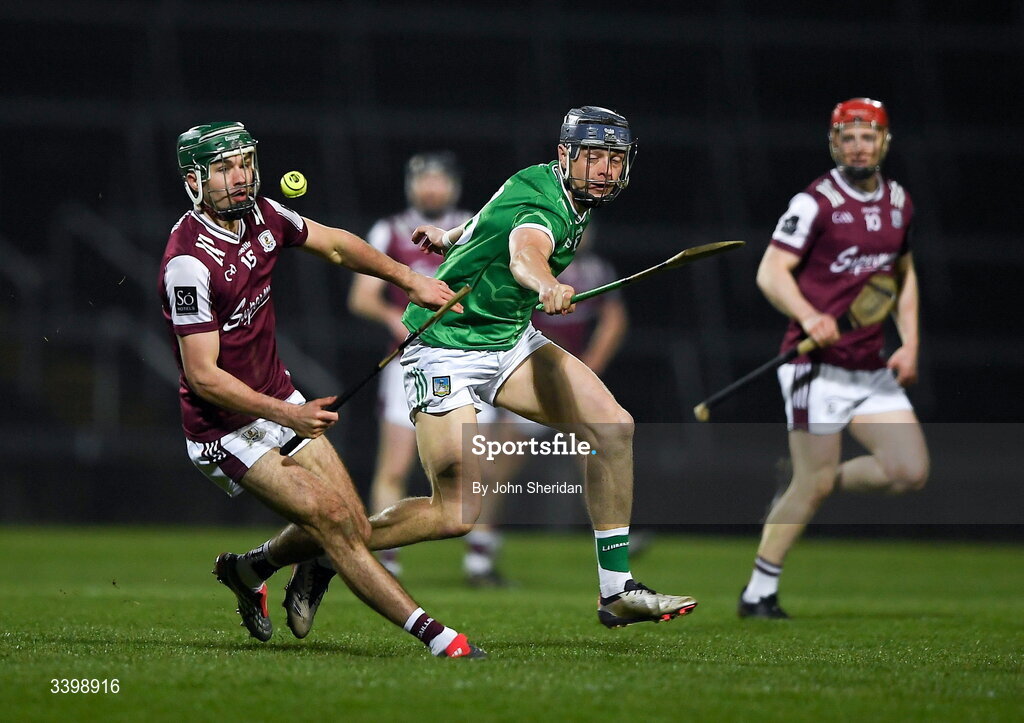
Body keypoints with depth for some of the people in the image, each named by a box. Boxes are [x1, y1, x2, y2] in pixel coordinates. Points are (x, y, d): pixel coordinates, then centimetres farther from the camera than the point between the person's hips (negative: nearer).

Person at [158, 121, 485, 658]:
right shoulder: (188, 262, -24)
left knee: (353, 529, 3)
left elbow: (334, 245, 18)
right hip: (226, 428, -8)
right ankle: (431, 634, -15)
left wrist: (409, 280, 19)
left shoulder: (260, 215, -2)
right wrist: (287, 415, -29)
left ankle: (247, 569, 30)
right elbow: (204, 376, -24)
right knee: (332, 517, -19)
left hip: (281, 402, 8)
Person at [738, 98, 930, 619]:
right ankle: (758, 593, 6)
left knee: (909, 472, -6)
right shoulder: (816, 202, -8)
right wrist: (808, 316, -29)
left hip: (873, 370, 6)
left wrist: (909, 343, 13)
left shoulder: (898, 202, 13)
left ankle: (809, 486, 17)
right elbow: (770, 272, -12)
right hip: (818, 366, -6)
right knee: (814, 484, -7)